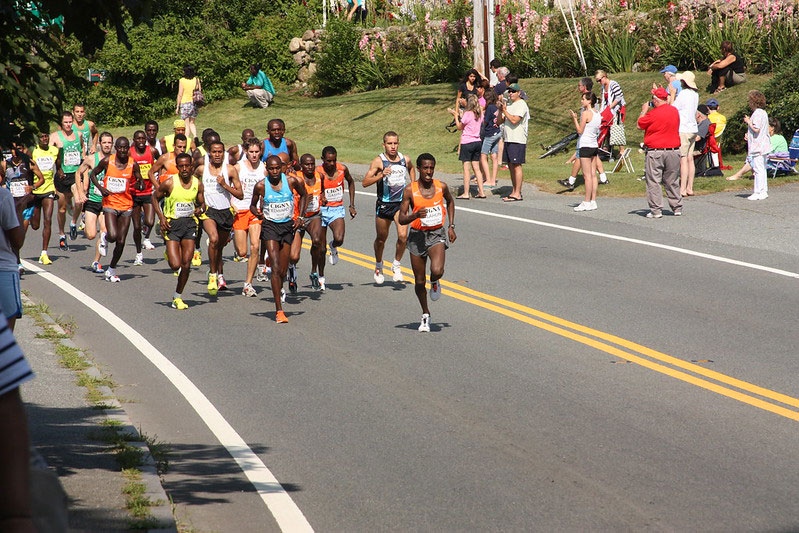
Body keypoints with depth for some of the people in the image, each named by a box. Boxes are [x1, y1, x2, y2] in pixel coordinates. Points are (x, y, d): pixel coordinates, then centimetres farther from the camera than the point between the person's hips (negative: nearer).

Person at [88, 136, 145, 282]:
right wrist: (101, 188, -8)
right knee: (113, 236, -21)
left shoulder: (133, 164, -2)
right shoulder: (107, 161, -5)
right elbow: (93, 174, 9)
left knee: (121, 242, 1)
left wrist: (138, 185, -19)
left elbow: (142, 184, 6)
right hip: (110, 203, -2)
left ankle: (111, 270, 20)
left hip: (126, 206, 2)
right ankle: (105, 237, 18)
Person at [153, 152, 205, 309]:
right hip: (172, 224, -3)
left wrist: (200, 209, -10)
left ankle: (178, 297, 16)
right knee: (175, 265, -12)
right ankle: (169, 254, 26)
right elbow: (155, 198, 4)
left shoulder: (197, 184, 1)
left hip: (189, 223, 3)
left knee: (186, 264, -1)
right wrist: (161, 217, -8)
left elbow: (202, 203, 14)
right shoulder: (169, 183, -9)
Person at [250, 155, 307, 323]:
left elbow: (303, 195, 14)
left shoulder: (291, 181, -5)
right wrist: (257, 213, -15)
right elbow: (253, 205, 8)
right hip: (270, 226, -2)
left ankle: (279, 289, 41)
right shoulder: (261, 186, -7)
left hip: (288, 226, 2)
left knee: (283, 271, 5)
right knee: (276, 268, -16)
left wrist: (300, 217, 5)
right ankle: (279, 311, -16)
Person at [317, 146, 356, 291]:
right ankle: (321, 277, 22)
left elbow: (351, 182, 15)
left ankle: (333, 247, 16)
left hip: (337, 209, 1)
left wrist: (352, 205, 13)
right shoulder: (318, 173, -15)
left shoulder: (342, 169, -5)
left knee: (339, 239, -23)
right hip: (321, 210, -1)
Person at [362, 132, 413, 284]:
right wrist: (381, 175, -32)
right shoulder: (379, 161, -12)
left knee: (403, 236, -16)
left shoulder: (405, 159, 0)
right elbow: (365, 182, -20)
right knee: (381, 239, 12)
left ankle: (397, 265, 7)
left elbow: (411, 169, 26)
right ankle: (378, 266, 37)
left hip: (400, 204, 2)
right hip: (383, 204, -2)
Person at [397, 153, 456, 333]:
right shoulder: (410, 190, -9)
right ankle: (425, 315, 30)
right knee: (419, 281, 8)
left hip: (437, 234, 0)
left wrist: (451, 226, 13)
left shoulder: (441, 187, -3)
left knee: (437, 270, -27)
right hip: (417, 236, 0)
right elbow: (402, 219, -8)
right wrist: (416, 215, -28)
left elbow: (450, 202, 20)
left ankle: (435, 282, 11)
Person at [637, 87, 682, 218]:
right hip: (674, 151, 6)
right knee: (672, 182, 15)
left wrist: (644, 111, 12)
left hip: (655, 153, -6)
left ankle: (656, 210, -2)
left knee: (653, 182, 1)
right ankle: (677, 208, 19)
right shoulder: (674, 111, 4)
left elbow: (639, 125, -1)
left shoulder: (653, 114, -14)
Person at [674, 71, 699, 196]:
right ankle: (690, 188, 12)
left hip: (683, 130, -8)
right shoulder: (695, 94, 11)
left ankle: (682, 190, -8)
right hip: (693, 129, 8)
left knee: (683, 160, -8)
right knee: (690, 159, 10)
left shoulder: (683, 94, -14)